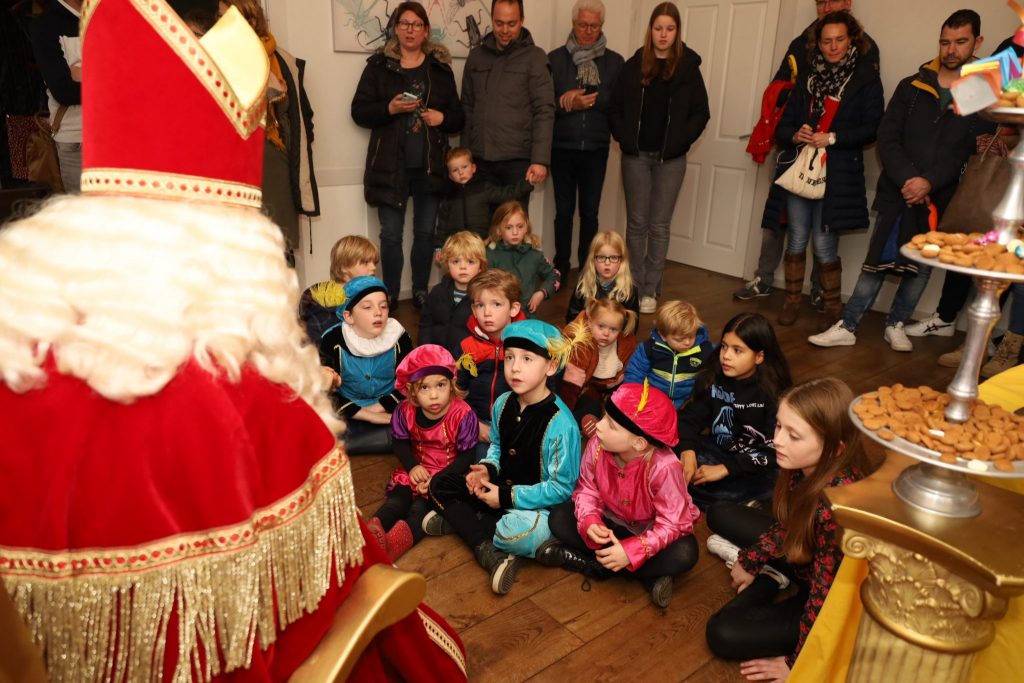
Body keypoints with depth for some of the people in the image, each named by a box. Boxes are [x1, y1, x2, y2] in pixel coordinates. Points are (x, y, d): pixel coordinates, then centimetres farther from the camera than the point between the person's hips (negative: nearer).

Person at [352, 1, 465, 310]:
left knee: (425, 232, 7)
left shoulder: (441, 68, 9)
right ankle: (390, 296, 12)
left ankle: (421, 292, 20)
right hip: (391, 165, -1)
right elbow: (359, 111, 0)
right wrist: (389, 108, -16)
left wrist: (443, 118, -9)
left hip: (430, 165, 2)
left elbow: (459, 117, 12)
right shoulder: (379, 65, 4)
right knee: (391, 233, 0)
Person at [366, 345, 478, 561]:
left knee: (421, 506, -25)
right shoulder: (405, 411, -10)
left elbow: (466, 456, -15)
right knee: (397, 497, -19)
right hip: (418, 469, 5)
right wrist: (412, 466, -13)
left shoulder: (463, 414, -21)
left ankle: (396, 541, -45)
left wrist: (438, 480, -23)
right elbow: (400, 442, 6)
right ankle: (372, 529, -38)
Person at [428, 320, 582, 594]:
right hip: (502, 488, 8)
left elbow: (562, 487, -20)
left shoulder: (560, 424, -26)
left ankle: (460, 521, -9)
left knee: (522, 532, -40)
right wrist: (488, 468, -8)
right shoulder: (503, 403, -4)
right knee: (441, 484, -2)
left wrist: (509, 498, -21)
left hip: (538, 505, -8)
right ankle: (489, 553, -19)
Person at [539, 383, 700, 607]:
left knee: (684, 554, -33)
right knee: (559, 518, -16)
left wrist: (631, 551, -39)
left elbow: (673, 524, -30)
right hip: (613, 521, 4)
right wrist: (589, 522, -32)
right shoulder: (597, 445, -25)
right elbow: (587, 489, -11)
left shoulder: (664, 467, -36)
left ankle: (590, 563, -19)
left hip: (649, 530, -4)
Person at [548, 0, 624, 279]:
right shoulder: (555, 58, 3)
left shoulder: (614, 61, 6)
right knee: (564, 211, 6)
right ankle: (561, 267, 18)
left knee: (590, 212, 6)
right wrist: (568, 105, -18)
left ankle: (586, 268, 18)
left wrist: (587, 98, -15)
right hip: (562, 148, 0)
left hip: (596, 149, 1)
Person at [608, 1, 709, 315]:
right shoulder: (634, 65, 5)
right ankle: (635, 286, 16)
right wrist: (623, 137, -5)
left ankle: (651, 290, 11)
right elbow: (615, 107, 7)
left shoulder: (688, 67, 2)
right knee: (637, 222, 5)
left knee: (659, 225, 2)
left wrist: (682, 139, -8)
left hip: (670, 159, -1)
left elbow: (701, 113, 2)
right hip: (636, 156, 1)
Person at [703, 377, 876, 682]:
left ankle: (767, 581, 7)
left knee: (723, 634, -16)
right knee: (720, 513, 10)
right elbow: (788, 523, 2)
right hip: (805, 555, 7)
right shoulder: (808, 466, -20)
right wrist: (750, 561, 8)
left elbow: (825, 592, -29)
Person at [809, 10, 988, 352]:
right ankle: (847, 327, 3)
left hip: (941, 199, 1)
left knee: (922, 267, 7)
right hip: (898, 194, 0)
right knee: (876, 263, -2)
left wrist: (931, 182, -17)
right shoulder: (912, 87, 6)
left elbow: (975, 152, -5)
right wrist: (907, 178, -14)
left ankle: (896, 324, 22)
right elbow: (887, 138, -1)